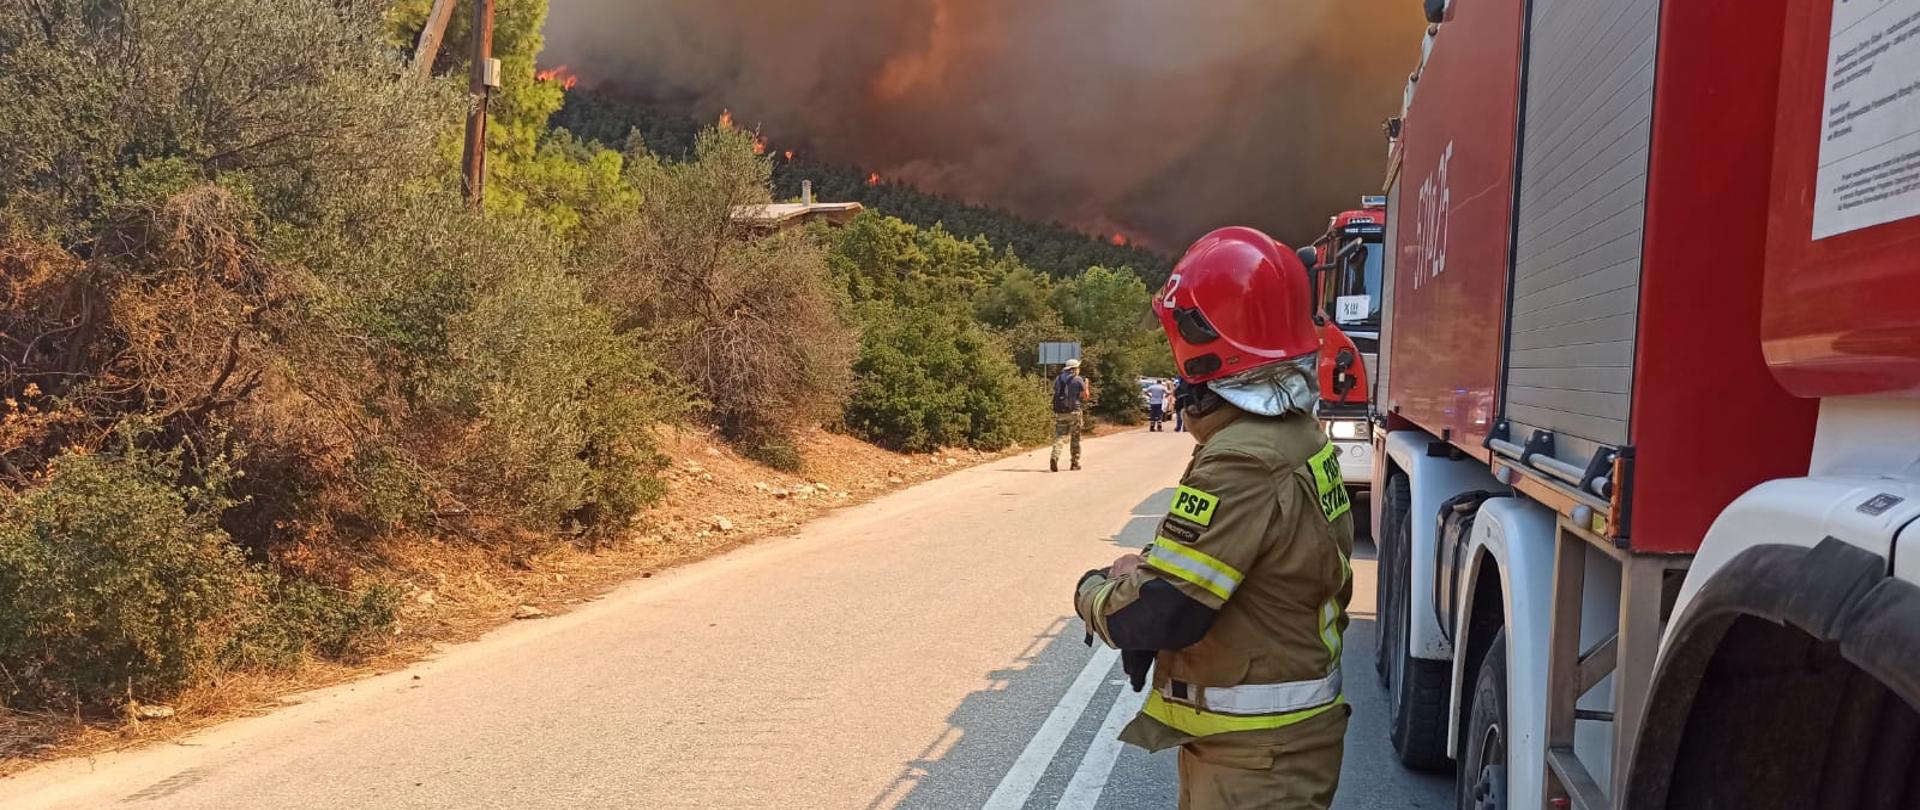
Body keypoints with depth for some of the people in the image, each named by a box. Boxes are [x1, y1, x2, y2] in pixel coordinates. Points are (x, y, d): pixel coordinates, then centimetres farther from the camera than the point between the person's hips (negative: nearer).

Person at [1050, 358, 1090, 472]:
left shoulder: (1058, 379, 9)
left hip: (1060, 412, 3)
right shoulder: (1078, 379, -3)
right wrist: (1086, 385, 16)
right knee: (1075, 438, 10)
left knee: (1059, 436, 1)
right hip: (1074, 412, -3)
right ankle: (1075, 463, 13)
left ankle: (1054, 457, -22)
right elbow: (1085, 397, 1)